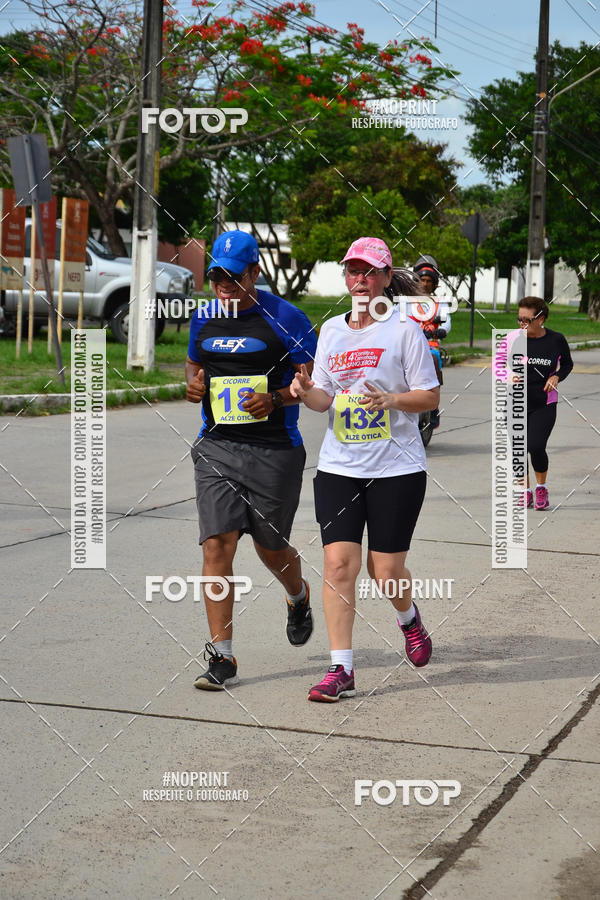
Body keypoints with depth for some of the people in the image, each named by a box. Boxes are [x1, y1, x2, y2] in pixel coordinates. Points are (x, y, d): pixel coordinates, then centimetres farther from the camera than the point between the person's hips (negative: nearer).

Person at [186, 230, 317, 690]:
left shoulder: (284, 318, -7)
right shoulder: (204, 318, 8)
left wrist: (275, 398, -21)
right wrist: (193, 383, 2)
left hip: (274, 449, -3)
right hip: (216, 447, 3)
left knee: (271, 548, 10)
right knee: (217, 544, -9)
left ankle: (299, 597, 47)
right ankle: (222, 657, -5)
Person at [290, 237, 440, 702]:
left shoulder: (404, 329, -3)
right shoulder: (331, 329, 12)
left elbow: (431, 396, -2)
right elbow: (325, 398, 15)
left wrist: (392, 399, -20)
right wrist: (307, 391, -7)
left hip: (397, 467, -3)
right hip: (338, 466, 4)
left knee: (386, 571, 1)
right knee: (339, 562, -8)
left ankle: (409, 618, 37)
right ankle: (341, 670, -3)